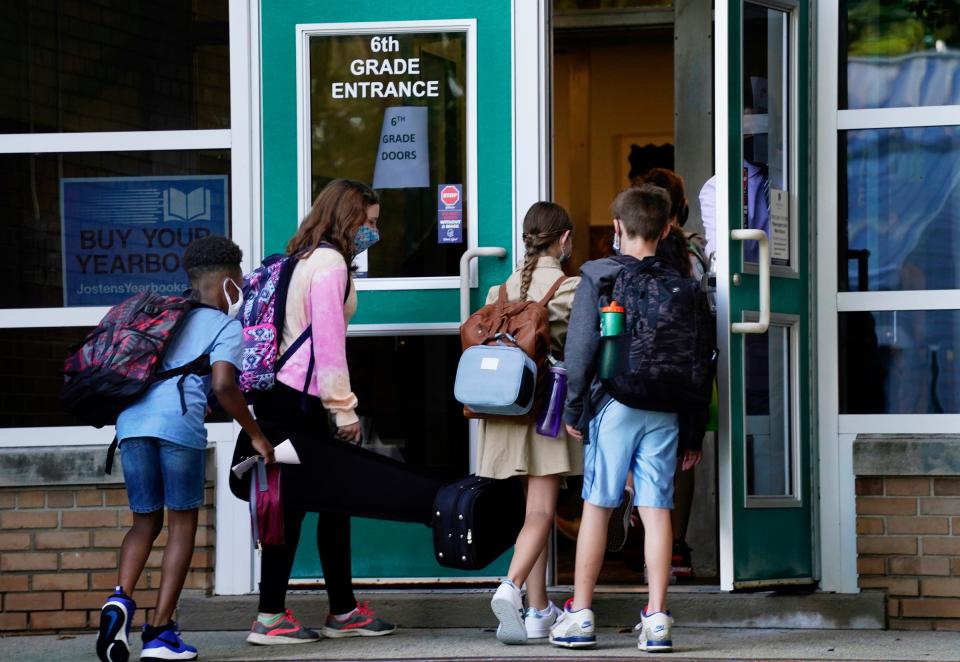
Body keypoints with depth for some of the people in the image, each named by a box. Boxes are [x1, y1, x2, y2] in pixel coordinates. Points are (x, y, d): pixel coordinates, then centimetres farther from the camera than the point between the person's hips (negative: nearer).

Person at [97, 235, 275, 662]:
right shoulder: (226, 327, 10)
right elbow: (223, 386, -5)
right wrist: (255, 435, 4)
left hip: (131, 419, 5)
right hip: (179, 420, -5)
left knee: (146, 521, 17)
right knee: (183, 522, 8)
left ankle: (121, 598, -9)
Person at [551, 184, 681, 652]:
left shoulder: (598, 279, -2)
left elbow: (580, 348, -6)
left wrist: (573, 408, 4)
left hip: (613, 403, -2)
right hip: (665, 410, 2)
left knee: (597, 507, 5)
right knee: (657, 511, 1)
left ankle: (580, 614, 8)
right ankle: (657, 619, -3)